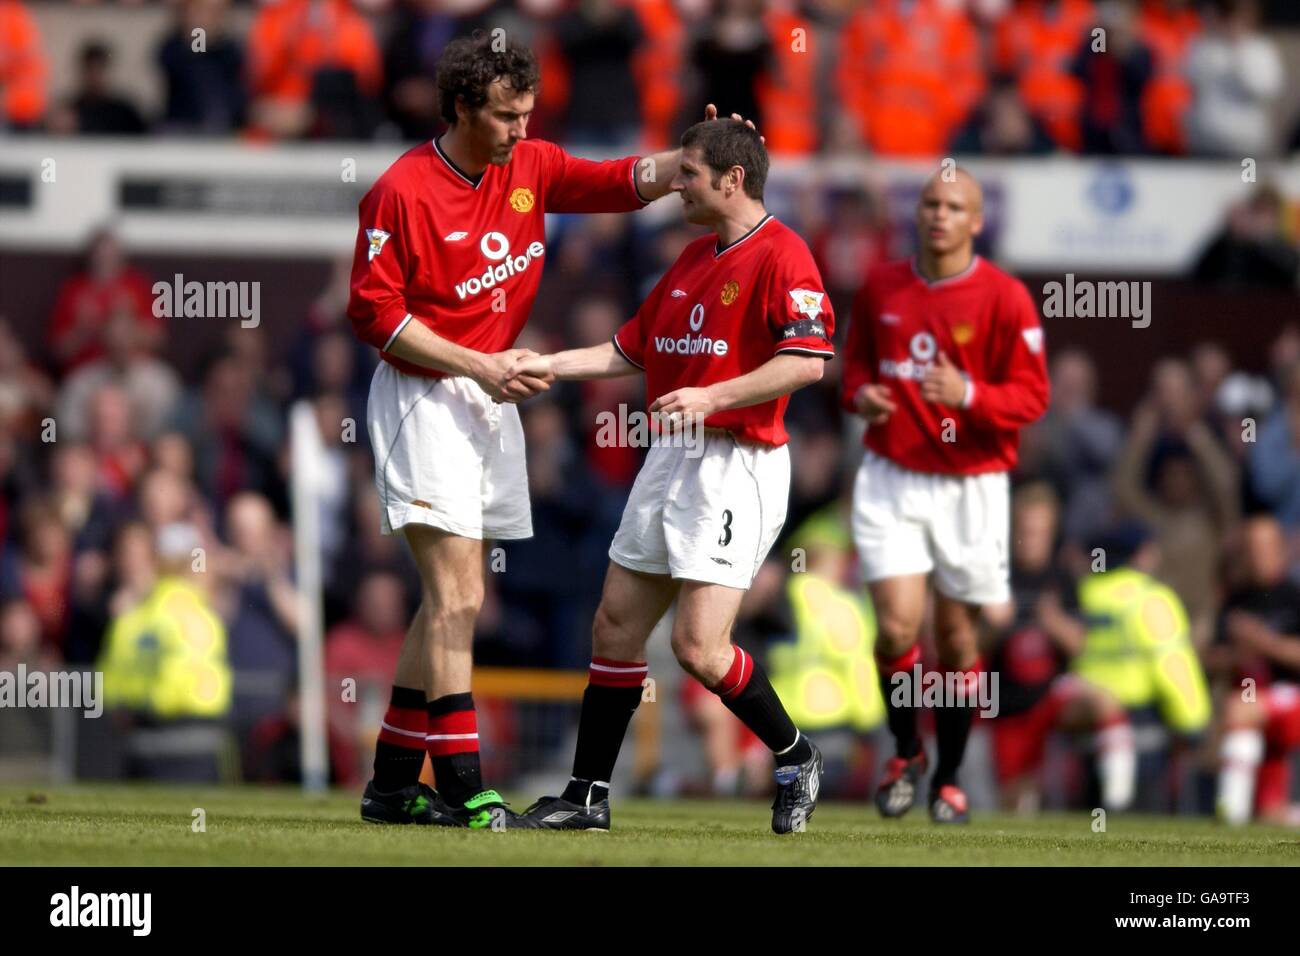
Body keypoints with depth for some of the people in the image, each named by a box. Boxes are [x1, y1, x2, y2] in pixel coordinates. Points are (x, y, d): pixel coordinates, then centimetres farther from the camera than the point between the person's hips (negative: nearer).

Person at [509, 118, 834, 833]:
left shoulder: (781, 256, -11)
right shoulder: (692, 259, 18)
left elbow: (808, 360, -22)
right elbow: (631, 350, 24)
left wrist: (711, 397, -27)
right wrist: (550, 366, 13)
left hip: (737, 465, -9)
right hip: (671, 458, 9)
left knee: (698, 645, -14)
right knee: (615, 628, 7)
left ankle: (795, 756, 8)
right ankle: (588, 795, 13)